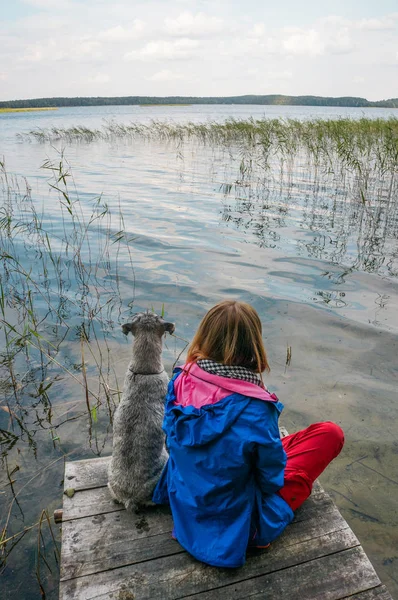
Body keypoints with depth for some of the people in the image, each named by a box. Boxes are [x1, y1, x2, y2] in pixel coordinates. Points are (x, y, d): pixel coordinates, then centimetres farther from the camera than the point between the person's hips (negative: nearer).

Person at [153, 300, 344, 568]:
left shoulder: (182, 381, -18)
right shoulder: (255, 410, -33)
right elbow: (272, 478, -16)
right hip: (235, 525, -5)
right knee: (331, 433, 2)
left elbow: (173, 443, 1)